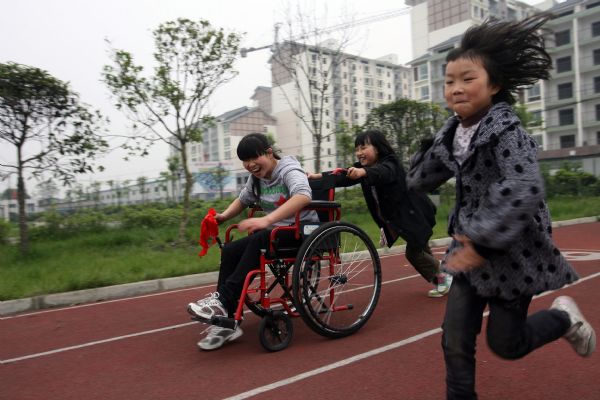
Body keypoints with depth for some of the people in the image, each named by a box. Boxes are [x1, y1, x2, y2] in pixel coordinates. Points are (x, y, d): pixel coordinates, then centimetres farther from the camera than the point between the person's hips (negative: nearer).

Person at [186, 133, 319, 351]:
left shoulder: (288, 170, -14)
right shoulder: (256, 178, 8)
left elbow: (303, 196, -36)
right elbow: (242, 200, 25)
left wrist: (267, 220, -46)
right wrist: (224, 216, 5)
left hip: (302, 230, -7)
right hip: (275, 231, 7)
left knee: (258, 241, -34)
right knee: (229, 250, -15)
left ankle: (222, 300, -29)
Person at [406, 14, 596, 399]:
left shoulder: (507, 129, -20)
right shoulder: (453, 132, 1)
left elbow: (525, 191, -34)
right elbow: (420, 180, 11)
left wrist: (484, 243, -33)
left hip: (512, 254, -6)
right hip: (472, 250, 6)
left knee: (506, 343, 11)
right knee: (455, 342, 4)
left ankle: (564, 318, 41)